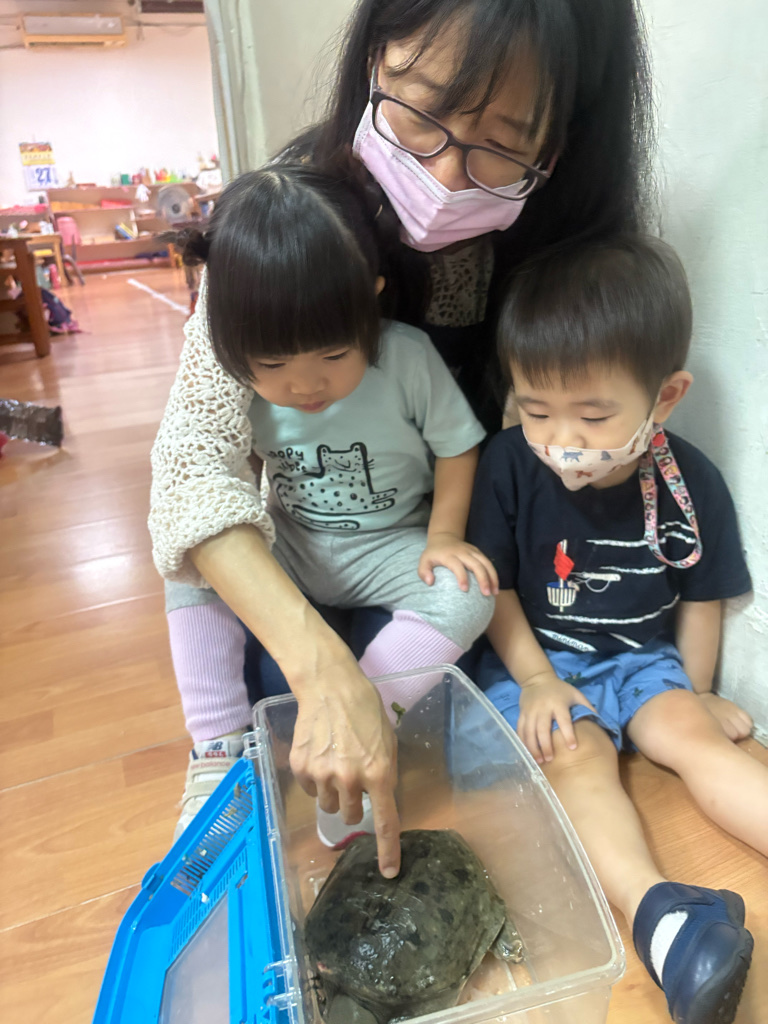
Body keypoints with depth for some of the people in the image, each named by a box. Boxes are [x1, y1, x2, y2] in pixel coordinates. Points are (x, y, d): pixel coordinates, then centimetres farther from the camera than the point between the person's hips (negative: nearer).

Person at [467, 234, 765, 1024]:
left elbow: (701, 600, 3)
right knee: (577, 755, -24)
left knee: (697, 740, -17)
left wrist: (695, 693, 9)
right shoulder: (509, 465, -16)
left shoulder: (692, 484, -11)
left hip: (641, 657, 3)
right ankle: (659, 915, -37)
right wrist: (537, 680, -12)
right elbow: (496, 587, -8)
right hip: (531, 656, -2)